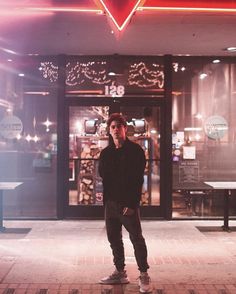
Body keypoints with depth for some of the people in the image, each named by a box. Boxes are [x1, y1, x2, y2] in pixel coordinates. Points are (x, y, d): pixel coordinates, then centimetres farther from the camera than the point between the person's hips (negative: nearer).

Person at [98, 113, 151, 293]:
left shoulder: (135, 150, -6)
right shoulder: (106, 153, 11)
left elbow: (138, 179, -11)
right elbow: (102, 175, 15)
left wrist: (132, 203, -17)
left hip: (128, 203, -6)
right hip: (111, 202, 6)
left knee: (137, 239, -2)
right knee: (114, 238, 12)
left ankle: (144, 275, 8)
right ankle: (120, 272, 25)